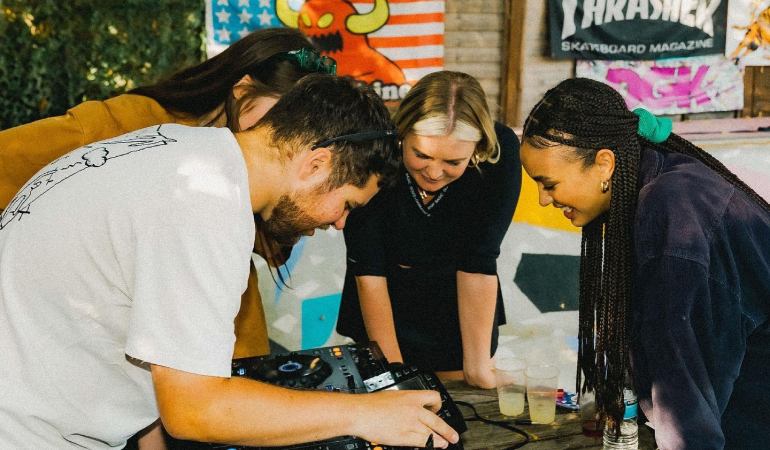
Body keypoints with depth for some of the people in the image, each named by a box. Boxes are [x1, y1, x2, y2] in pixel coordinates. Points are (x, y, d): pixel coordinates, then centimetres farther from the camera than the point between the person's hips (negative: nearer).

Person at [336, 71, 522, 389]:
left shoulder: (500, 151, -25)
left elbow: (478, 264, -23)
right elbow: (368, 270, -24)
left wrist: (478, 368, -23)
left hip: (463, 317, 1)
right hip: (381, 316, 0)